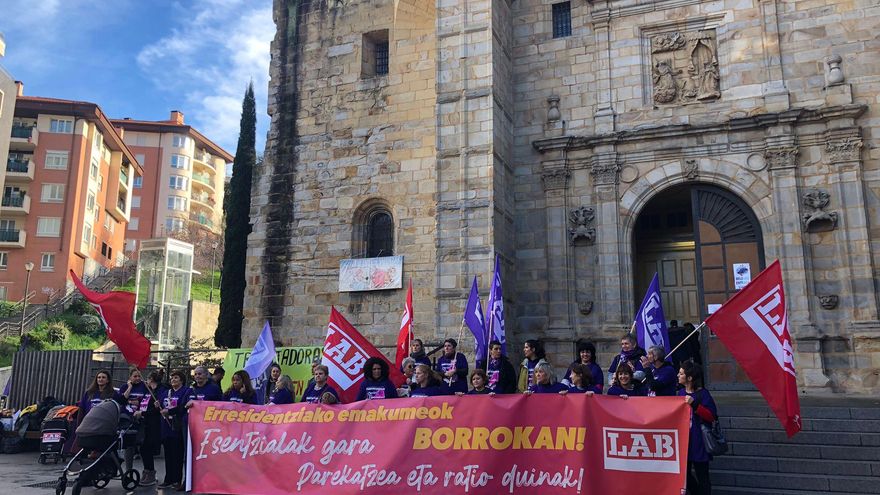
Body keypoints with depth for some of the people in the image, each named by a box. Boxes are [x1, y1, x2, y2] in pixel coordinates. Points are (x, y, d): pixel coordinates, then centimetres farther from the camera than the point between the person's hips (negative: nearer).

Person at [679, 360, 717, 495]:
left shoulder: (703, 394, -11)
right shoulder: (681, 393, 9)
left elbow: (712, 416, -17)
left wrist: (694, 404, -24)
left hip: (698, 441, -6)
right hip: (683, 439, 7)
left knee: (701, 476, 1)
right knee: (684, 474, 12)